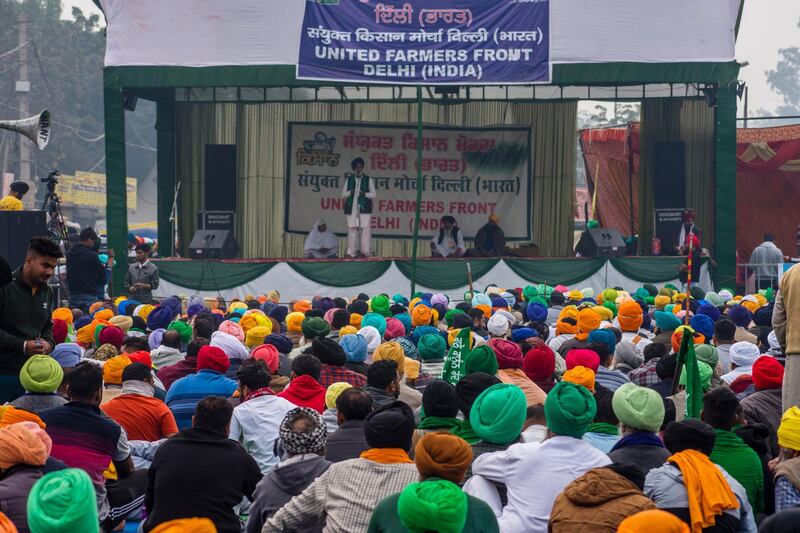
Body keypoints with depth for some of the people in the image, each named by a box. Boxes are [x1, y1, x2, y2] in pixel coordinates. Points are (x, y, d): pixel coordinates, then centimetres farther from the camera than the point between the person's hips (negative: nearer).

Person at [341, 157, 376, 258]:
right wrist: (350, 192, -9)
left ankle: (365, 251, -7)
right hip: (351, 209, 2)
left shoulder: (368, 179, 7)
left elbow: (374, 195, 5)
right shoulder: (349, 179, 11)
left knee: (365, 230, -8)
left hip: (364, 209, -1)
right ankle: (351, 252, 4)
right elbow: (343, 194, 11)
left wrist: (365, 194, -13)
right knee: (352, 230, 1)